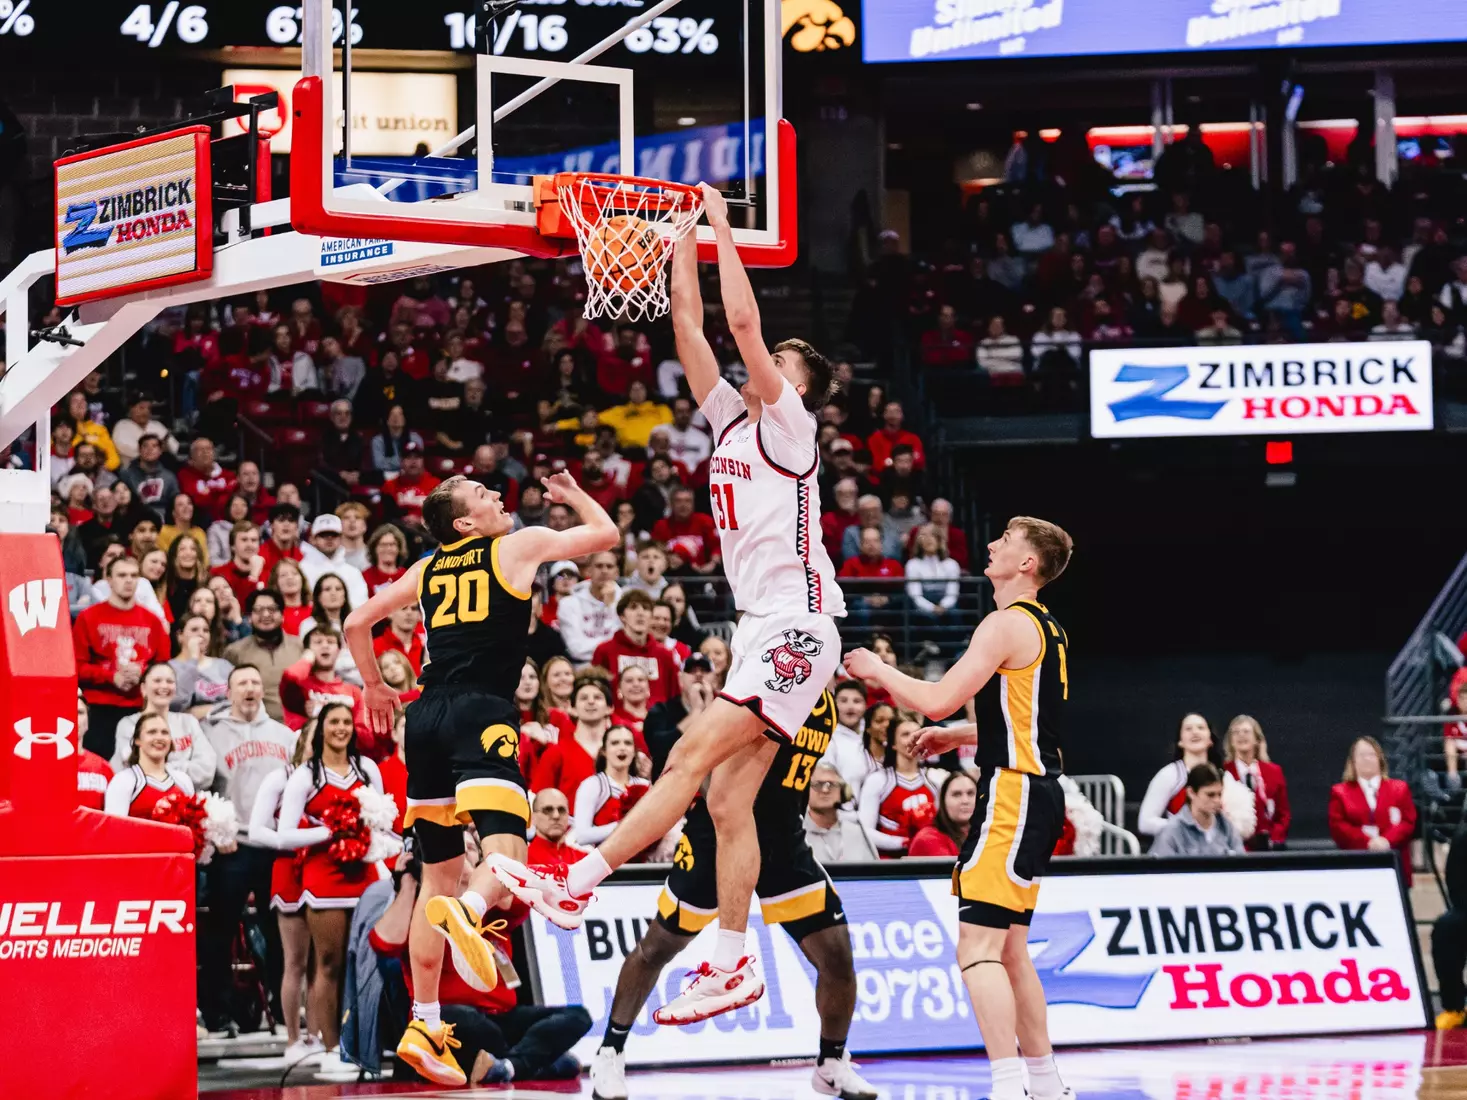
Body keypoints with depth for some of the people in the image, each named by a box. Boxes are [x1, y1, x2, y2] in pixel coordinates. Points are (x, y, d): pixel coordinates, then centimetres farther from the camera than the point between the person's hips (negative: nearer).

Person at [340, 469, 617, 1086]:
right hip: (482, 713, -6)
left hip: (426, 717, 6)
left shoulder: (427, 569, 20)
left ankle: (424, 1026, 13)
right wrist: (572, 494, 35)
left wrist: (374, 685, 39)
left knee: (439, 874, 15)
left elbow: (357, 624, 24)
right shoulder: (520, 545, 7)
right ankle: (466, 913, -54)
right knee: (504, 856, -17)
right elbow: (606, 534, 17)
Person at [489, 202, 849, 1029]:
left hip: (796, 630, -9)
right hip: (765, 630, 9)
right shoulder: (734, 419, 18)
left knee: (694, 756, -15)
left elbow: (743, 320, -13)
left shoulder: (788, 423, -3)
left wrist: (723, 225, -5)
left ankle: (571, 888, -21)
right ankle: (732, 967, 3)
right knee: (729, 798, 4)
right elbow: (689, 322, 17)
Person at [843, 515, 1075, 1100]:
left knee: (978, 947, -15)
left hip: (1014, 797, -10)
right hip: (1037, 793, 10)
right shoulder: (1045, 627, 18)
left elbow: (937, 699, -19)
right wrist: (956, 736, 28)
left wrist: (878, 670, -3)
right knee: (1009, 948, 18)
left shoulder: (1007, 624, -13)